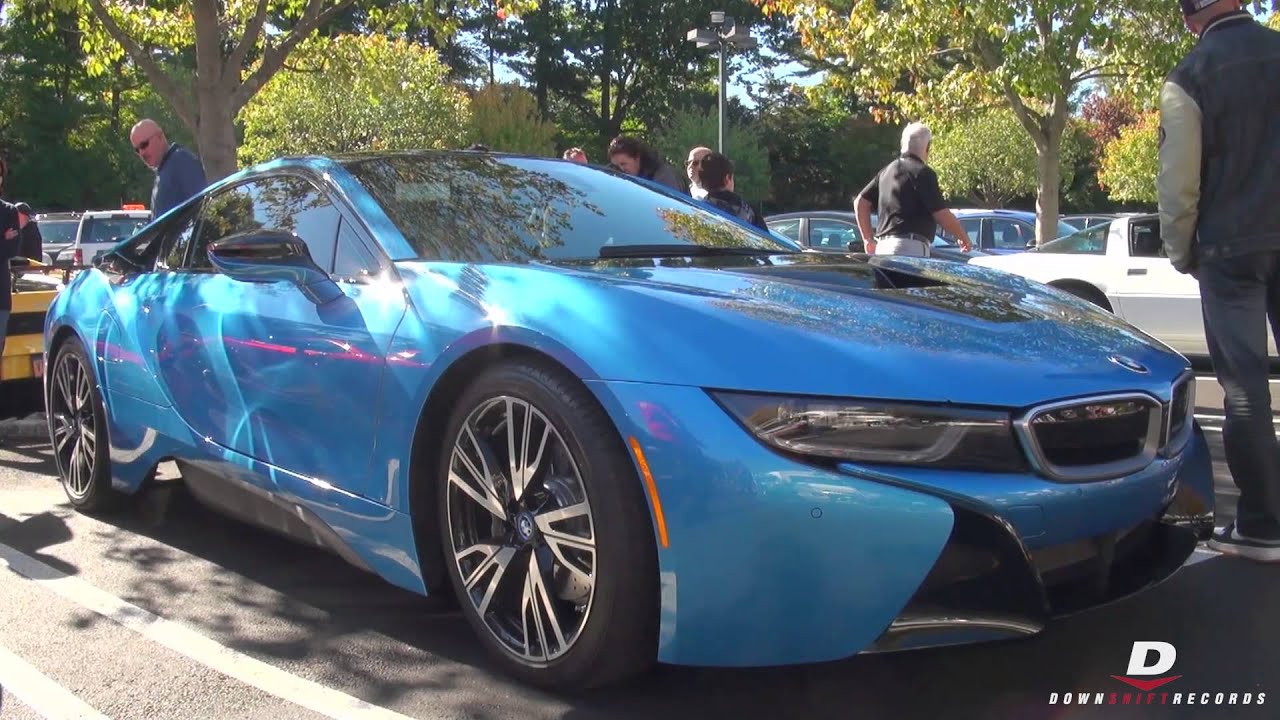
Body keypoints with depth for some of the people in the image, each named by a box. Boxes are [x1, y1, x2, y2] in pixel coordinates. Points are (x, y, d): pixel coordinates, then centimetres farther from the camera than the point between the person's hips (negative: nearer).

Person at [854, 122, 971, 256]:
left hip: (883, 245, 9)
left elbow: (861, 201, 19)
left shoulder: (887, 171, 17)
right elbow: (942, 215, -11)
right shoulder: (923, 172, -8)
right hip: (911, 247, -8)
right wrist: (964, 238, 4)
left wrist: (869, 238, 21)